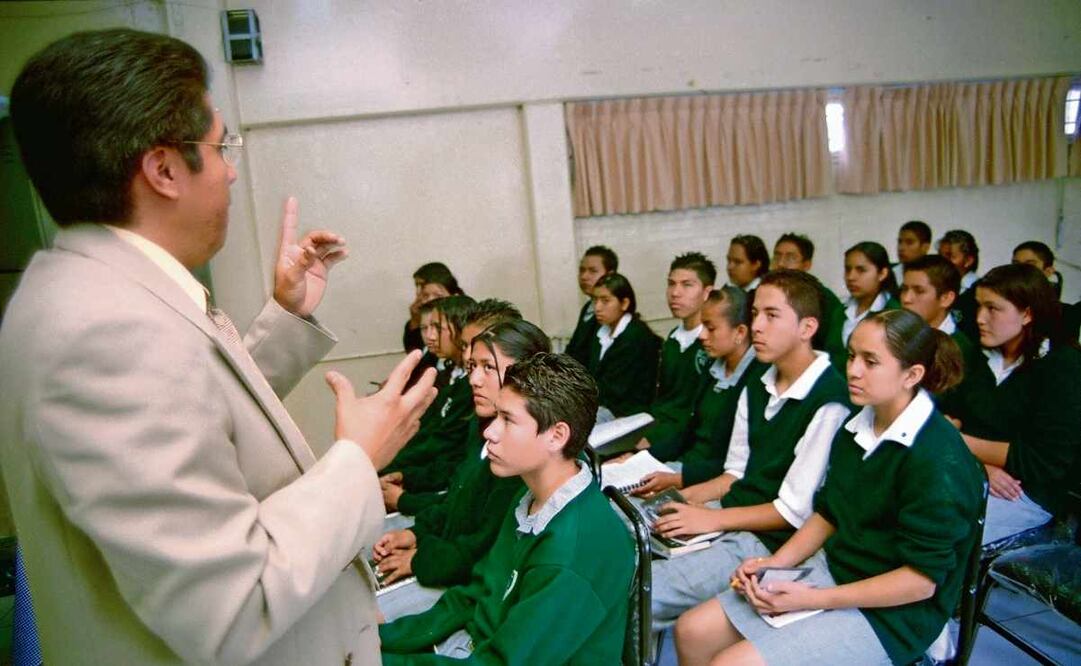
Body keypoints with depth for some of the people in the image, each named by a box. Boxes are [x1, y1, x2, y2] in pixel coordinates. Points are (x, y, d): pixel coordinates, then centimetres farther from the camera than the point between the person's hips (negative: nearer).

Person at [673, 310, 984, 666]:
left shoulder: (939, 462, -22)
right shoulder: (857, 428, 3)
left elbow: (922, 580, -20)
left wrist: (814, 600, -21)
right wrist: (776, 563, -2)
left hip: (890, 612, -7)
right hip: (832, 568, 8)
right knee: (693, 630, 0)